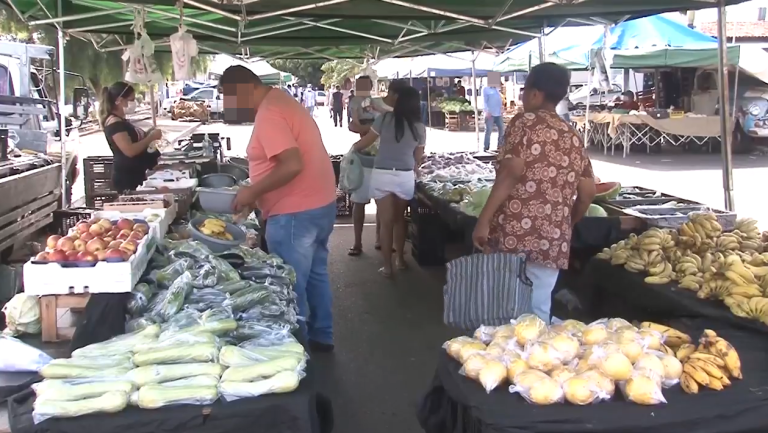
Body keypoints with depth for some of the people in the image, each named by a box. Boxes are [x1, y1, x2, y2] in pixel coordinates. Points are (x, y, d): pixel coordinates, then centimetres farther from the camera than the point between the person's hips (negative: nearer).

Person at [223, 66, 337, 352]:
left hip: (296, 212, -11)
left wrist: (253, 191, -17)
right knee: (315, 274, 21)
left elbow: (292, 165, -28)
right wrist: (259, 193, 14)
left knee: (290, 286, 3)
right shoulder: (280, 101, 13)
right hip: (319, 204, 11)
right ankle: (321, 336, 34)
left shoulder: (267, 114, -18)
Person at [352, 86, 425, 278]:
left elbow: (365, 143, 6)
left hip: (381, 175, -2)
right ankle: (400, 259, 31)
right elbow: (418, 158, 10)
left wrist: (354, 147, 28)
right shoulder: (419, 127, 2)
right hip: (406, 177, 2)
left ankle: (387, 266, 9)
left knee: (386, 222, 5)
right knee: (399, 218, 21)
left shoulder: (385, 119, -2)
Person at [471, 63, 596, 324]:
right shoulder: (573, 137, 16)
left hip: (513, 229, -5)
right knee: (538, 311, 12)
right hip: (552, 238, 5)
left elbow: (511, 172, -13)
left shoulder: (525, 122, 1)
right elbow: (588, 192, 14)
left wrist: (483, 220, -14)